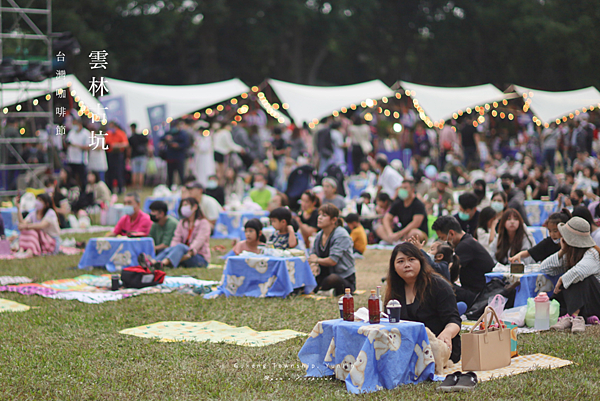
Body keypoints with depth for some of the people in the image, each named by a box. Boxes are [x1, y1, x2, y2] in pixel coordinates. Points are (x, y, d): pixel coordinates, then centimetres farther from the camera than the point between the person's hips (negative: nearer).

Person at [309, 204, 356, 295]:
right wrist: (314, 264, -7)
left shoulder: (341, 235, -15)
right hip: (325, 274, 7)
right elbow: (313, 253, 17)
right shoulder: (319, 235, 9)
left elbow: (333, 261, -21)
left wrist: (316, 260, -4)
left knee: (332, 279, -41)